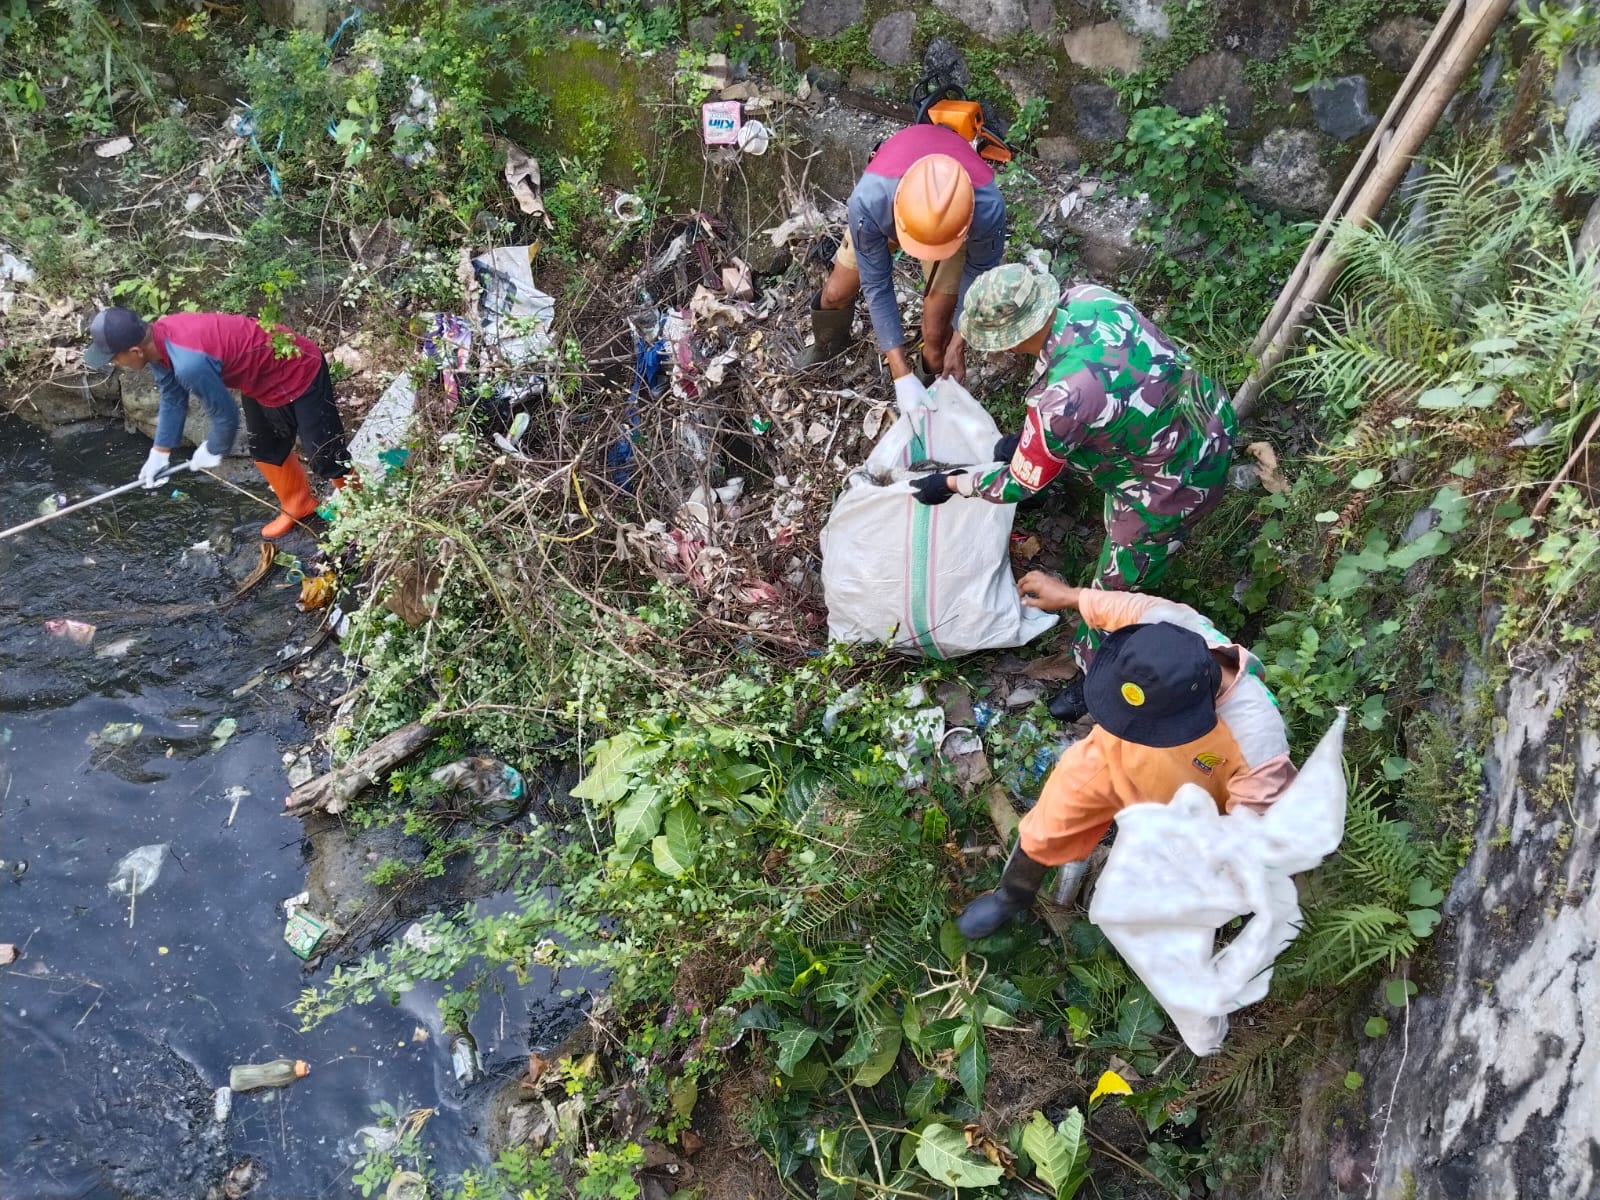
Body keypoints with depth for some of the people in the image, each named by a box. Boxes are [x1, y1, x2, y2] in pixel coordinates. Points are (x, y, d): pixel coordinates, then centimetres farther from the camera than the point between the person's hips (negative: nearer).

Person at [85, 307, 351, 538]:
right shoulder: (157, 338, -10)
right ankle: (298, 505, 42)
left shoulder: (190, 364, -39)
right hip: (262, 377, 10)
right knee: (265, 450, 23)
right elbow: (172, 400, 6)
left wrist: (212, 451, -3)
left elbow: (225, 415, -24)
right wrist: (159, 454, 9)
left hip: (299, 374, -10)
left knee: (326, 456, -1)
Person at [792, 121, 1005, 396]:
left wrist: (959, 343, -18)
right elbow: (876, 286, -30)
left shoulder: (987, 208, -45)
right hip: (886, 210, 1)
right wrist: (901, 374, -33)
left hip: (951, 224, -1)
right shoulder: (869, 200, -45)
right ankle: (829, 343, 49)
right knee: (836, 293, 13)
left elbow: (980, 271, -20)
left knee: (936, 334, -5)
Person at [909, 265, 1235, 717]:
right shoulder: (1085, 296, -16)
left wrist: (950, 485, -3)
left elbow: (1018, 485, -19)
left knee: (1117, 588, 14)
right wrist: (1033, 436, 10)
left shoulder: (1061, 400, -37)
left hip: (1178, 484, -8)